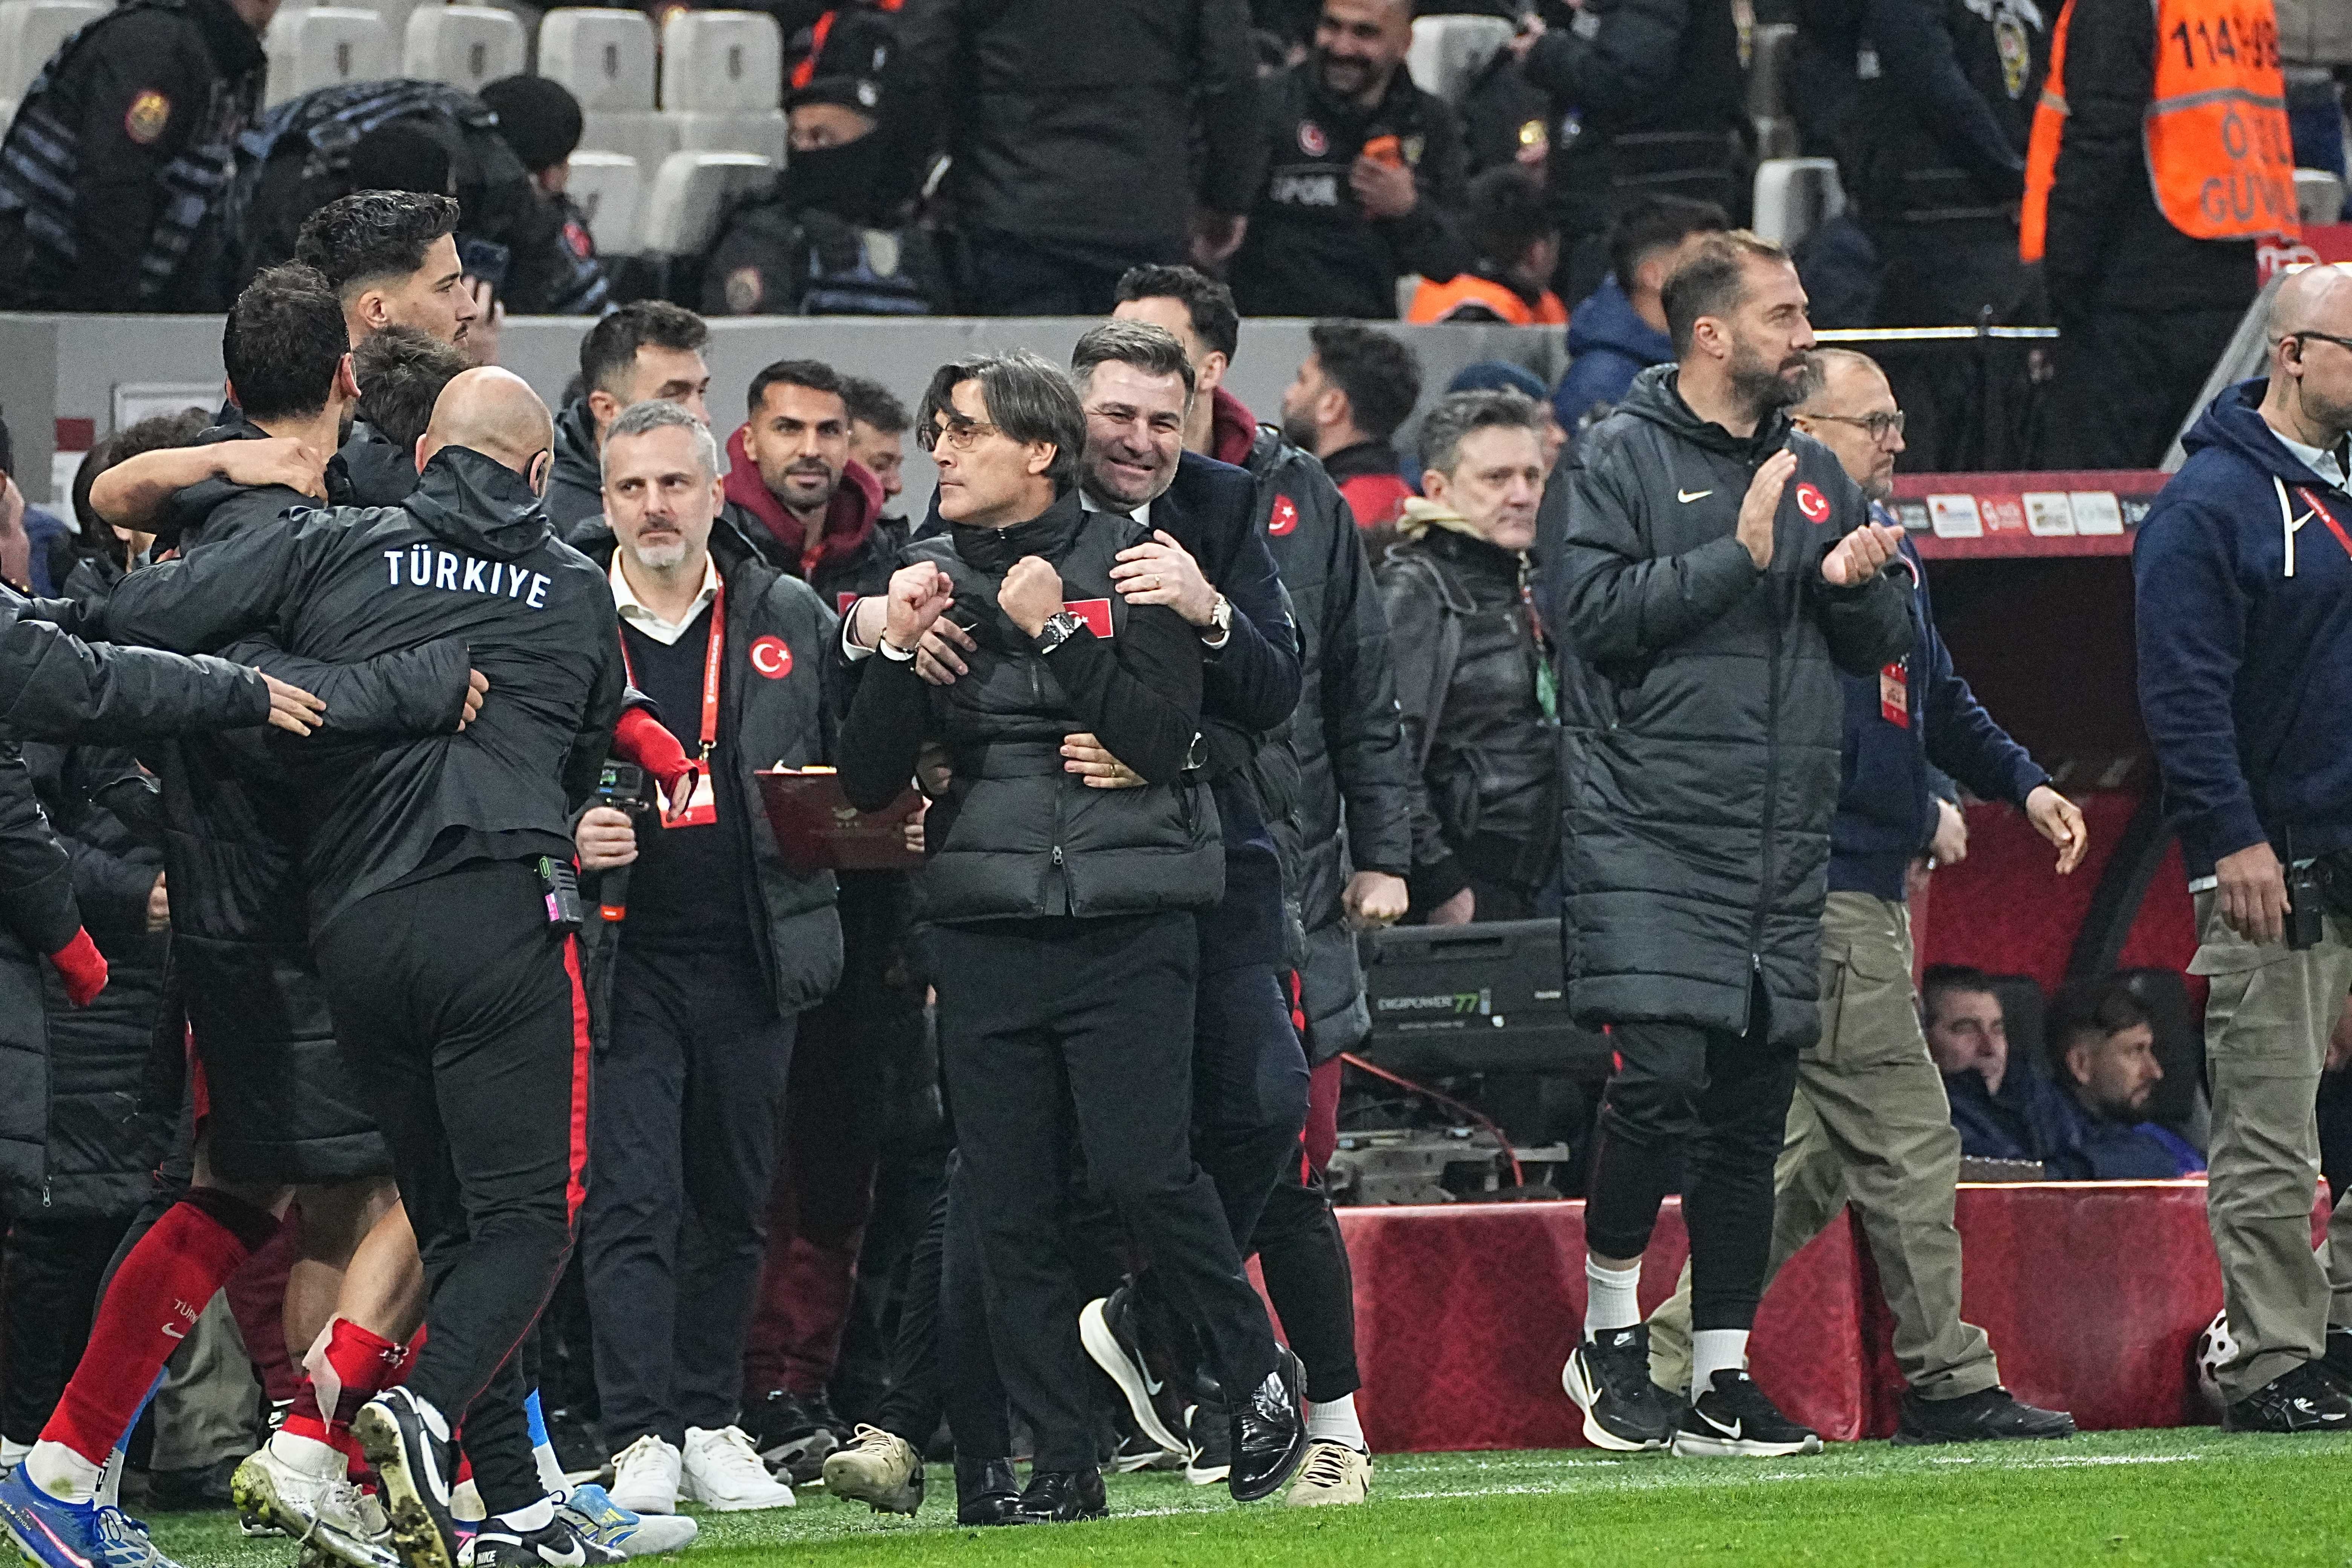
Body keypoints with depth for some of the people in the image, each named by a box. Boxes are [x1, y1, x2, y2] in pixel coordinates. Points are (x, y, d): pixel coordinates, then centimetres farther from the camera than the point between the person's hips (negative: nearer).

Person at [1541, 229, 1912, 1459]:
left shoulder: (1816, 473, 17)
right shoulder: (1618, 458, -2)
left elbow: (1883, 647, 19)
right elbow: (1588, 609, -14)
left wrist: (1858, 584, -3)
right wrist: (1738, 557, -15)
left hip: (1783, 848, 6)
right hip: (1649, 835, -6)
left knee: (1752, 1113, 6)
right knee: (1661, 1078, -16)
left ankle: (1723, 1379, 10)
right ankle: (1609, 1332, 2)